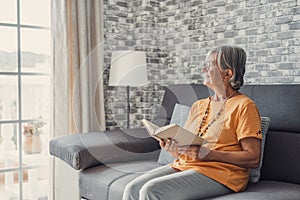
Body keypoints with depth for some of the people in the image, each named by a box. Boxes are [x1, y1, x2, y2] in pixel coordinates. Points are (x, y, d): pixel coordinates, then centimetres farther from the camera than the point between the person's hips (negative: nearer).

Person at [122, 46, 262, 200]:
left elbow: (253, 159, -11)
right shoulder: (198, 106, 19)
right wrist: (172, 148, -5)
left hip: (219, 173, -7)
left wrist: (207, 153, -18)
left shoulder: (243, 106, -4)